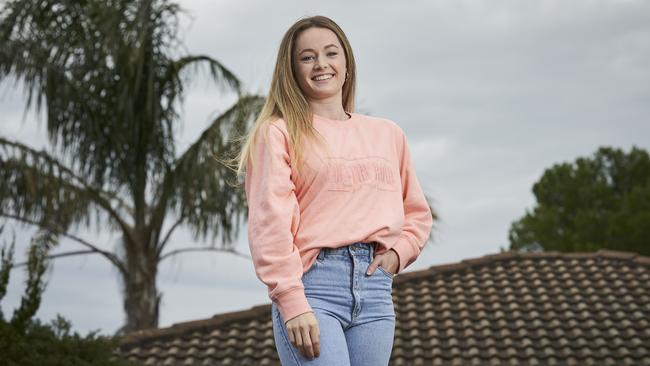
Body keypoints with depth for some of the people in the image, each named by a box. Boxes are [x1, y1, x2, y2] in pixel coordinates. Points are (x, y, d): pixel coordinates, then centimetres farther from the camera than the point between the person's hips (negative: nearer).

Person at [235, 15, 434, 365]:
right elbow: (269, 222, -7)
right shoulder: (278, 132, 2)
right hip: (312, 283, -5)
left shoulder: (388, 134, 17)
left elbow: (417, 212, 25)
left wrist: (398, 253, 5)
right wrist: (292, 302, -15)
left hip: (375, 287, 5)